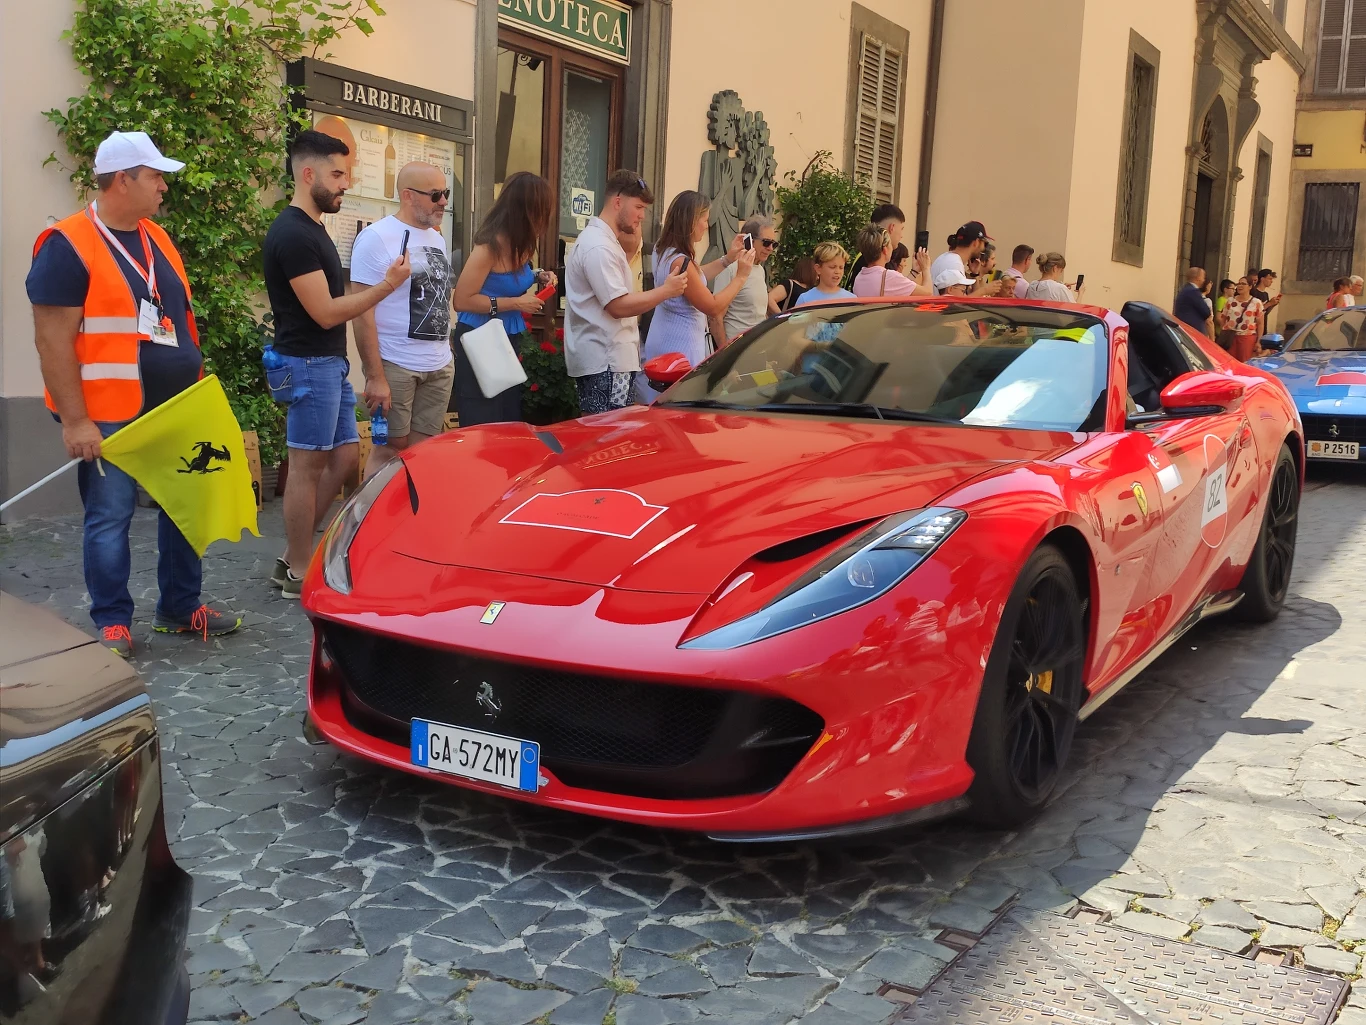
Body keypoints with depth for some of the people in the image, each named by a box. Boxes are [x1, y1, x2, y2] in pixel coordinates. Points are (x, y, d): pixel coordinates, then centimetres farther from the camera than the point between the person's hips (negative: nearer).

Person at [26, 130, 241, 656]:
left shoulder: (156, 238, 12)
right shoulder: (68, 246, -12)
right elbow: (52, 341, -15)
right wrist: (74, 420, -19)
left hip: (174, 409, 7)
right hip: (108, 415, -7)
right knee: (110, 519, 1)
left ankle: (180, 608, 26)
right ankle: (112, 623, 14)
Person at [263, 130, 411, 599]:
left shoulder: (313, 229, 15)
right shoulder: (292, 235, -17)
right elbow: (325, 312, -21)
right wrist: (387, 286, -16)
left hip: (331, 362, 10)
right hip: (310, 365, -10)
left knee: (343, 458, 11)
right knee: (308, 466, -2)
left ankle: (293, 555, 19)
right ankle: (299, 572, 8)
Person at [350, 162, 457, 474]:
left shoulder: (437, 239, 13)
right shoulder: (376, 238, -10)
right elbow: (363, 312, -13)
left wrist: (447, 354, 14)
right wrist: (374, 376, -18)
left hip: (440, 367, 6)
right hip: (395, 367, -6)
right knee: (390, 449, 1)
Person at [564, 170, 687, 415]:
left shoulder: (601, 239, 17)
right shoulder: (599, 246, -17)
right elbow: (619, 306, -21)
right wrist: (666, 290, -15)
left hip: (603, 357, 11)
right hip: (604, 361, -11)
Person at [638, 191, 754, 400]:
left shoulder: (663, 250, 6)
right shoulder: (679, 261, -23)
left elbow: (696, 277, 22)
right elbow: (713, 307, -17)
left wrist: (728, 259, 15)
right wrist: (740, 276, -11)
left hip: (664, 340, 10)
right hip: (681, 345, -10)